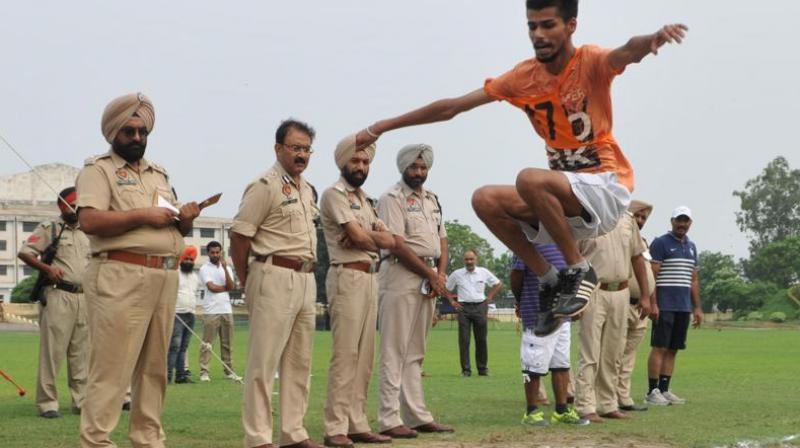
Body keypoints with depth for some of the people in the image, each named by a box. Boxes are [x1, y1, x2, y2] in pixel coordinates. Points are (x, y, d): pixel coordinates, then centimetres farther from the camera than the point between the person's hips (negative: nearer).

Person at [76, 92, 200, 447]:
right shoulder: (99, 169, 1)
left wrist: (185, 218, 2)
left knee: (154, 367, 8)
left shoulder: (159, 174, 23)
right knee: (112, 368, -8)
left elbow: (176, 229, 25)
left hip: (165, 277, 7)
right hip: (120, 278, -7)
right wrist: (143, 215, -14)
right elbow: (90, 221, -14)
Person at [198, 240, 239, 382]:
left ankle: (229, 371, 12)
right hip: (211, 311, -5)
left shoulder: (227, 268, 13)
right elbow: (211, 287, -13)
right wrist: (226, 287, 0)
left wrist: (225, 268, -10)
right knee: (207, 343, -6)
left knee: (228, 343, 7)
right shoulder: (204, 269, 0)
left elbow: (231, 286, -4)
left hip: (226, 310, 5)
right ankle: (204, 372, -6)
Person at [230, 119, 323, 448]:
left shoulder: (308, 189, 17)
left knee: (300, 361, 11)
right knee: (263, 361, -6)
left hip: (306, 280, 8)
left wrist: (307, 275, 13)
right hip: (275, 277, -8)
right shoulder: (265, 186, -8)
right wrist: (247, 284, -3)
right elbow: (240, 237, -9)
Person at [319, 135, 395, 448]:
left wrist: (364, 236, -11)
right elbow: (360, 236, -14)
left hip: (370, 278, 8)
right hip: (347, 277, -8)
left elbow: (390, 240, 8)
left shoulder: (367, 200, 21)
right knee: (345, 353, -11)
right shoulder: (335, 194, -4)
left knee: (365, 355, 7)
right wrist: (377, 237, 6)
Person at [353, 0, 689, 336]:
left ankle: (579, 270, -16)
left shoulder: (590, 63, -12)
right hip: (566, 198, 6)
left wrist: (653, 39, -61)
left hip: (607, 187, -6)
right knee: (485, 200, -12)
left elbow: (628, 53, -36)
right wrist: (380, 128, 5)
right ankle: (552, 281, -2)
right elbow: (451, 107, 5)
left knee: (529, 179, -32)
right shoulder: (524, 77, 2)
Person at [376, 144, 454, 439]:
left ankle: (418, 417, 14)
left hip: (429, 279, 8)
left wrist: (441, 275, 1)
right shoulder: (392, 198, -6)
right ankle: (390, 420, -8)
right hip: (401, 275, -8)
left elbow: (442, 240, 18)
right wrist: (430, 274, -11)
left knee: (415, 353, 11)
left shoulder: (432, 199, 19)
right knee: (395, 351, -8)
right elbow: (397, 245, -14)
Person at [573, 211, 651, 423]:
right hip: (595, 292, -5)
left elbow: (637, 257, 15)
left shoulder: (627, 220, 10)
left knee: (613, 354, 10)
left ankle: (609, 405, 17)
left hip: (621, 293, 5)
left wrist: (645, 296, 12)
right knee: (590, 354, -6)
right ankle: (585, 408, -5)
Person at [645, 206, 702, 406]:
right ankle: (652, 391, -5)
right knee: (659, 348, -7)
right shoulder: (660, 243, -3)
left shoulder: (691, 247, 18)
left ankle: (664, 390, 10)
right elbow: (651, 275, -9)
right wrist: (653, 304, -16)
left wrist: (697, 307, 16)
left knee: (673, 350, 7)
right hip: (664, 306, -7)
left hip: (684, 307, 7)